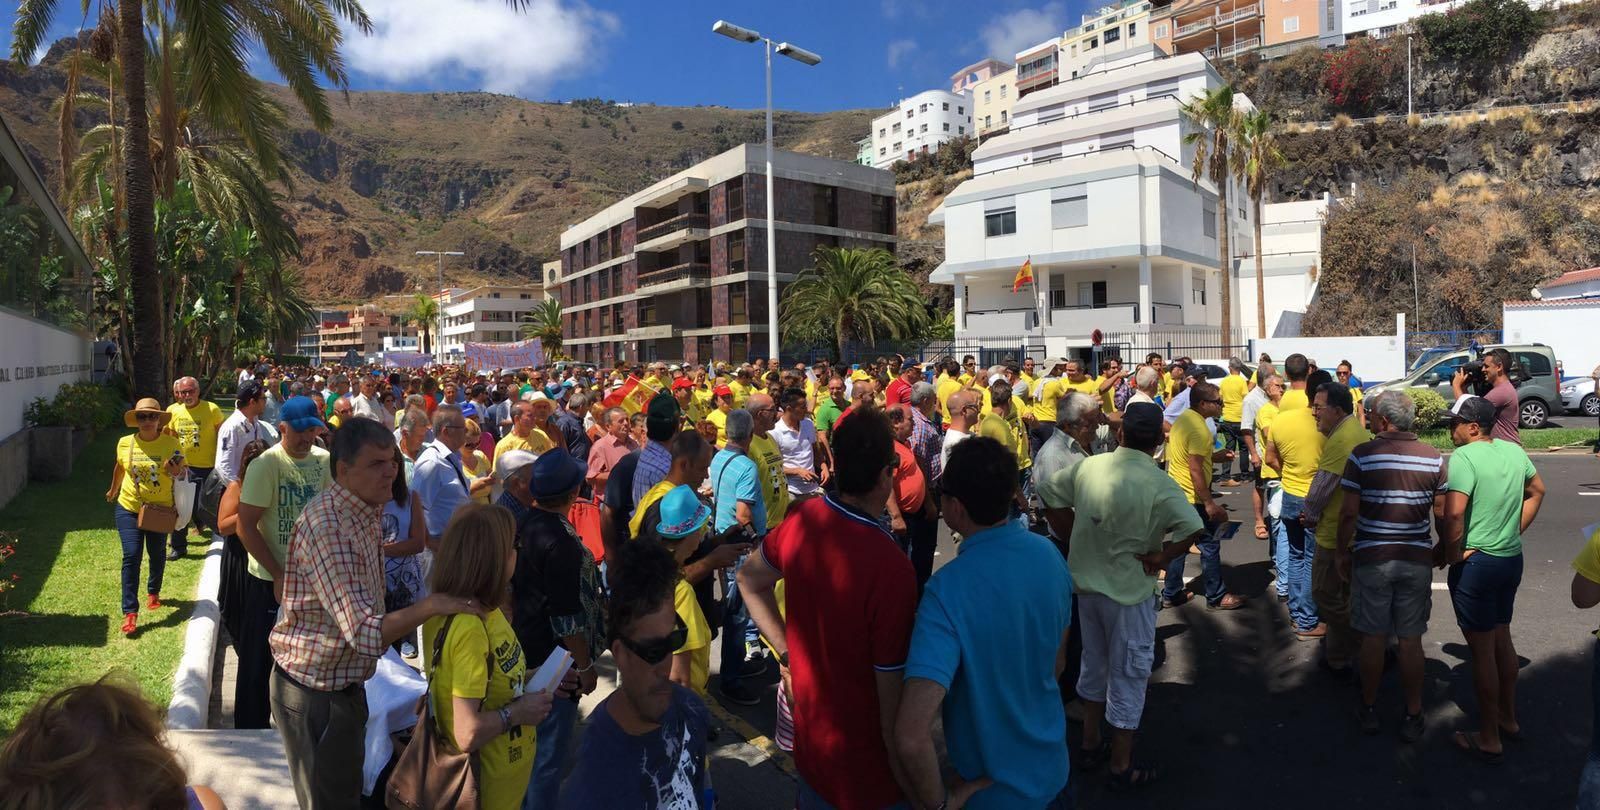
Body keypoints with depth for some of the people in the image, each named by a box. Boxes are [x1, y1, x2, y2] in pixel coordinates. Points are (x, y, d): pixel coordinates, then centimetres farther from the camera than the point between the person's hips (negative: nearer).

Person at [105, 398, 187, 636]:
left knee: (157, 554, 17)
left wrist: (177, 471, -28)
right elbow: (119, 467, 14)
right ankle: (130, 612, -5)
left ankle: (153, 591, 44)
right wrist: (113, 490, 29)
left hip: (160, 509, 0)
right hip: (128, 508, 0)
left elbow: (182, 474, -4)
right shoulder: (125, 443, -6)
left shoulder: (171, 443, -11)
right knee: (131, 556, -10)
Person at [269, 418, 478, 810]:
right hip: (314, 691, -9)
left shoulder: (369, 508, 1)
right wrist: (431, 605, -41)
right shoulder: (328, 527, -30)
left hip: (345, 682, 9)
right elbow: (365, 635, -35)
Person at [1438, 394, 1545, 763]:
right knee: (1502, 638, 22)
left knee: (1482, 650, 3)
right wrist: (1514, 531, 17)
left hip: (1476, 563, -8)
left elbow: (1454, 513, -30)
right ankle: (1509, 719, 37)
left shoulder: (1464, 456, -21)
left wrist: (1448, 553, -16)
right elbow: (1537, 491, 20)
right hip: (1512, 559, 8)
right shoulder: (1514, 450, 4)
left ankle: (1489, 739, 14)